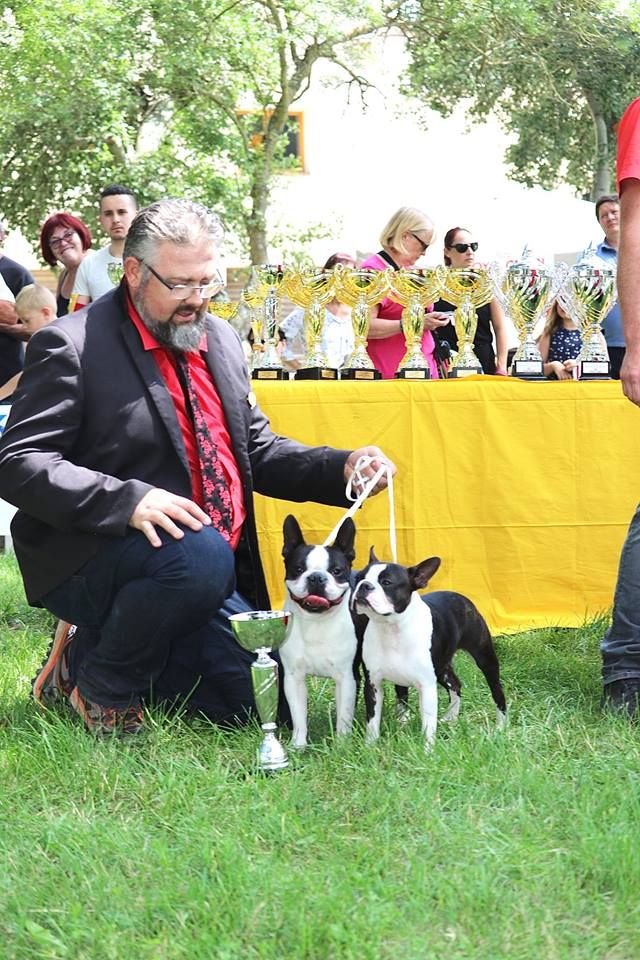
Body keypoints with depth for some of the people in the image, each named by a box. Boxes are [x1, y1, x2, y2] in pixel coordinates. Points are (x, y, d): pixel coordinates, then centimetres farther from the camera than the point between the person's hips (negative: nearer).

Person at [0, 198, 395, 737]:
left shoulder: (221, 340, 12)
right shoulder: (71, 345, -11)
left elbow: (256, 450, 18)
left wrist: (341, 468, -1)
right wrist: (127, 500, -32)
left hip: (208, 567, 7)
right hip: (88, 565, -7)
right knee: (199, 554, -36)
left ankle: (100, 649, 16)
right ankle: (98, 680, -9)